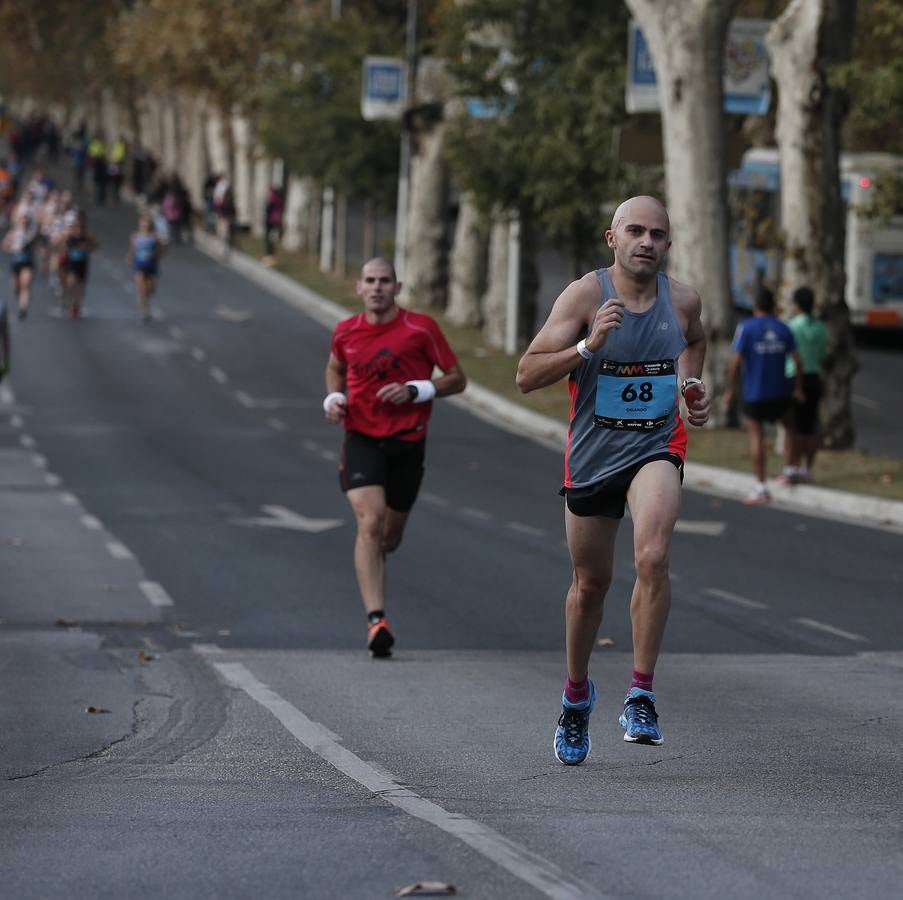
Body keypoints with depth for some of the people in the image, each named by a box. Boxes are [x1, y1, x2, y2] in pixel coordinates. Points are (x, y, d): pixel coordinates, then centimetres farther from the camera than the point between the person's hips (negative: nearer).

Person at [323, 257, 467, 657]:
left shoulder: (421, 328, -5)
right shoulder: (346, 332, 2)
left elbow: (457, 379, 0)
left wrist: (414, 391, -16)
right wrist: (334, 398, 4)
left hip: (408, 441, 0)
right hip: (362, 439, 0)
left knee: (390, 535, 12)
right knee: (370, 523, -20)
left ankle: (371, 564, 50)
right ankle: (376, 619, -25)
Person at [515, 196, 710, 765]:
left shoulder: (683, 300, -3)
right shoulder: (584, 295, -12)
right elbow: (527, 376, -17)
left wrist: (691, 384, 5)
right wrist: (588, 346, -30)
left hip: (657, 446, 0)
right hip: (592, 454, 0)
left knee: (653, 556, -27)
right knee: (591, 583, 13)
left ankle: (642, 695, -19)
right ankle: (577, 692, 39)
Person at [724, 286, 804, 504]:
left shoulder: (746, 328, -7)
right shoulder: (783, 329, 3)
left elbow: (736, 360, -14)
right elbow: (796, 360, 1)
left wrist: (729, 390, -7)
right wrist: (798, 388, 11)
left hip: (754, 394, -3)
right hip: (780, 392, 3)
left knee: (756, 437, 1)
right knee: (789, 427, 26)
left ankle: (761, 488, -2)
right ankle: (789, 469, 20)